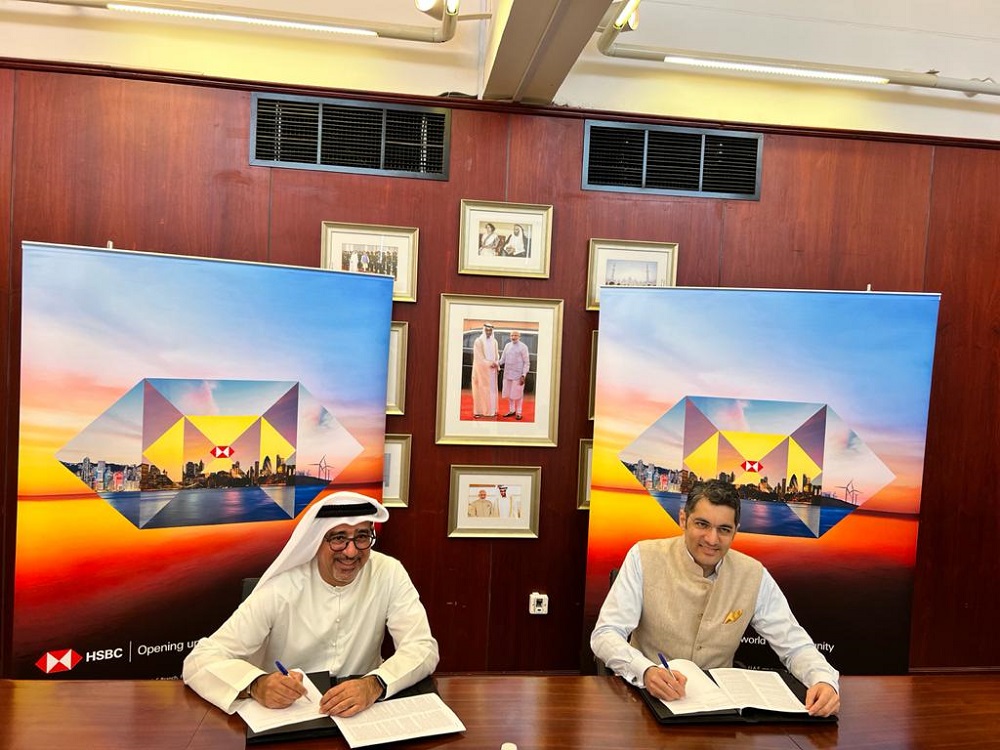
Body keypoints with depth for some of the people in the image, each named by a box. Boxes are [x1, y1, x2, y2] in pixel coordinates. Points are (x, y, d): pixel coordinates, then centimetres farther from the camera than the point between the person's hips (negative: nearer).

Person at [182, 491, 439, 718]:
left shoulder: (389, 574, -8)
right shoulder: (280, 589, -13)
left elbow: (423, 648, -14)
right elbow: (201, 660, -15)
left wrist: (374, 684, -33)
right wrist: (257, 685, -35)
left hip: (362, 713, 1)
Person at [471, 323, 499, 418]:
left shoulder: (494, 342, 9)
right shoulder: (478, 341, -8)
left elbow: (496, 356, 13)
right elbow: (479, 357, -12)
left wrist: (496, 364, -4)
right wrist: (490, 363, -15)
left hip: (491, 370, 5)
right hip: (481, 369, -5)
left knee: (492, 389, 6)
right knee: (480, 390, -3)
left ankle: (491, 410, 12)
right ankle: (478, 411, -1)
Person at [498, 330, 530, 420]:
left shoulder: (523, 347, -5)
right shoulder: (507, 345, 10)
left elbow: (527, 363, -6)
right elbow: (503, 358, 13)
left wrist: (524, 375, -14)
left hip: (518, 375, -5)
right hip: (507, 374, 5)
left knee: (518, 394, 1)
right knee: (508, 394, 10)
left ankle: (518, 412, 12)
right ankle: (511, 410, 23)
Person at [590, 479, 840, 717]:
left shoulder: (754, 576, -3)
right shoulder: (644, 558, -12)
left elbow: (795, 646, 2)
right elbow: (605, 635, -16)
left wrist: (824, 680, -21)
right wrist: (646, 671, -36)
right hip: (647, 695, -2)